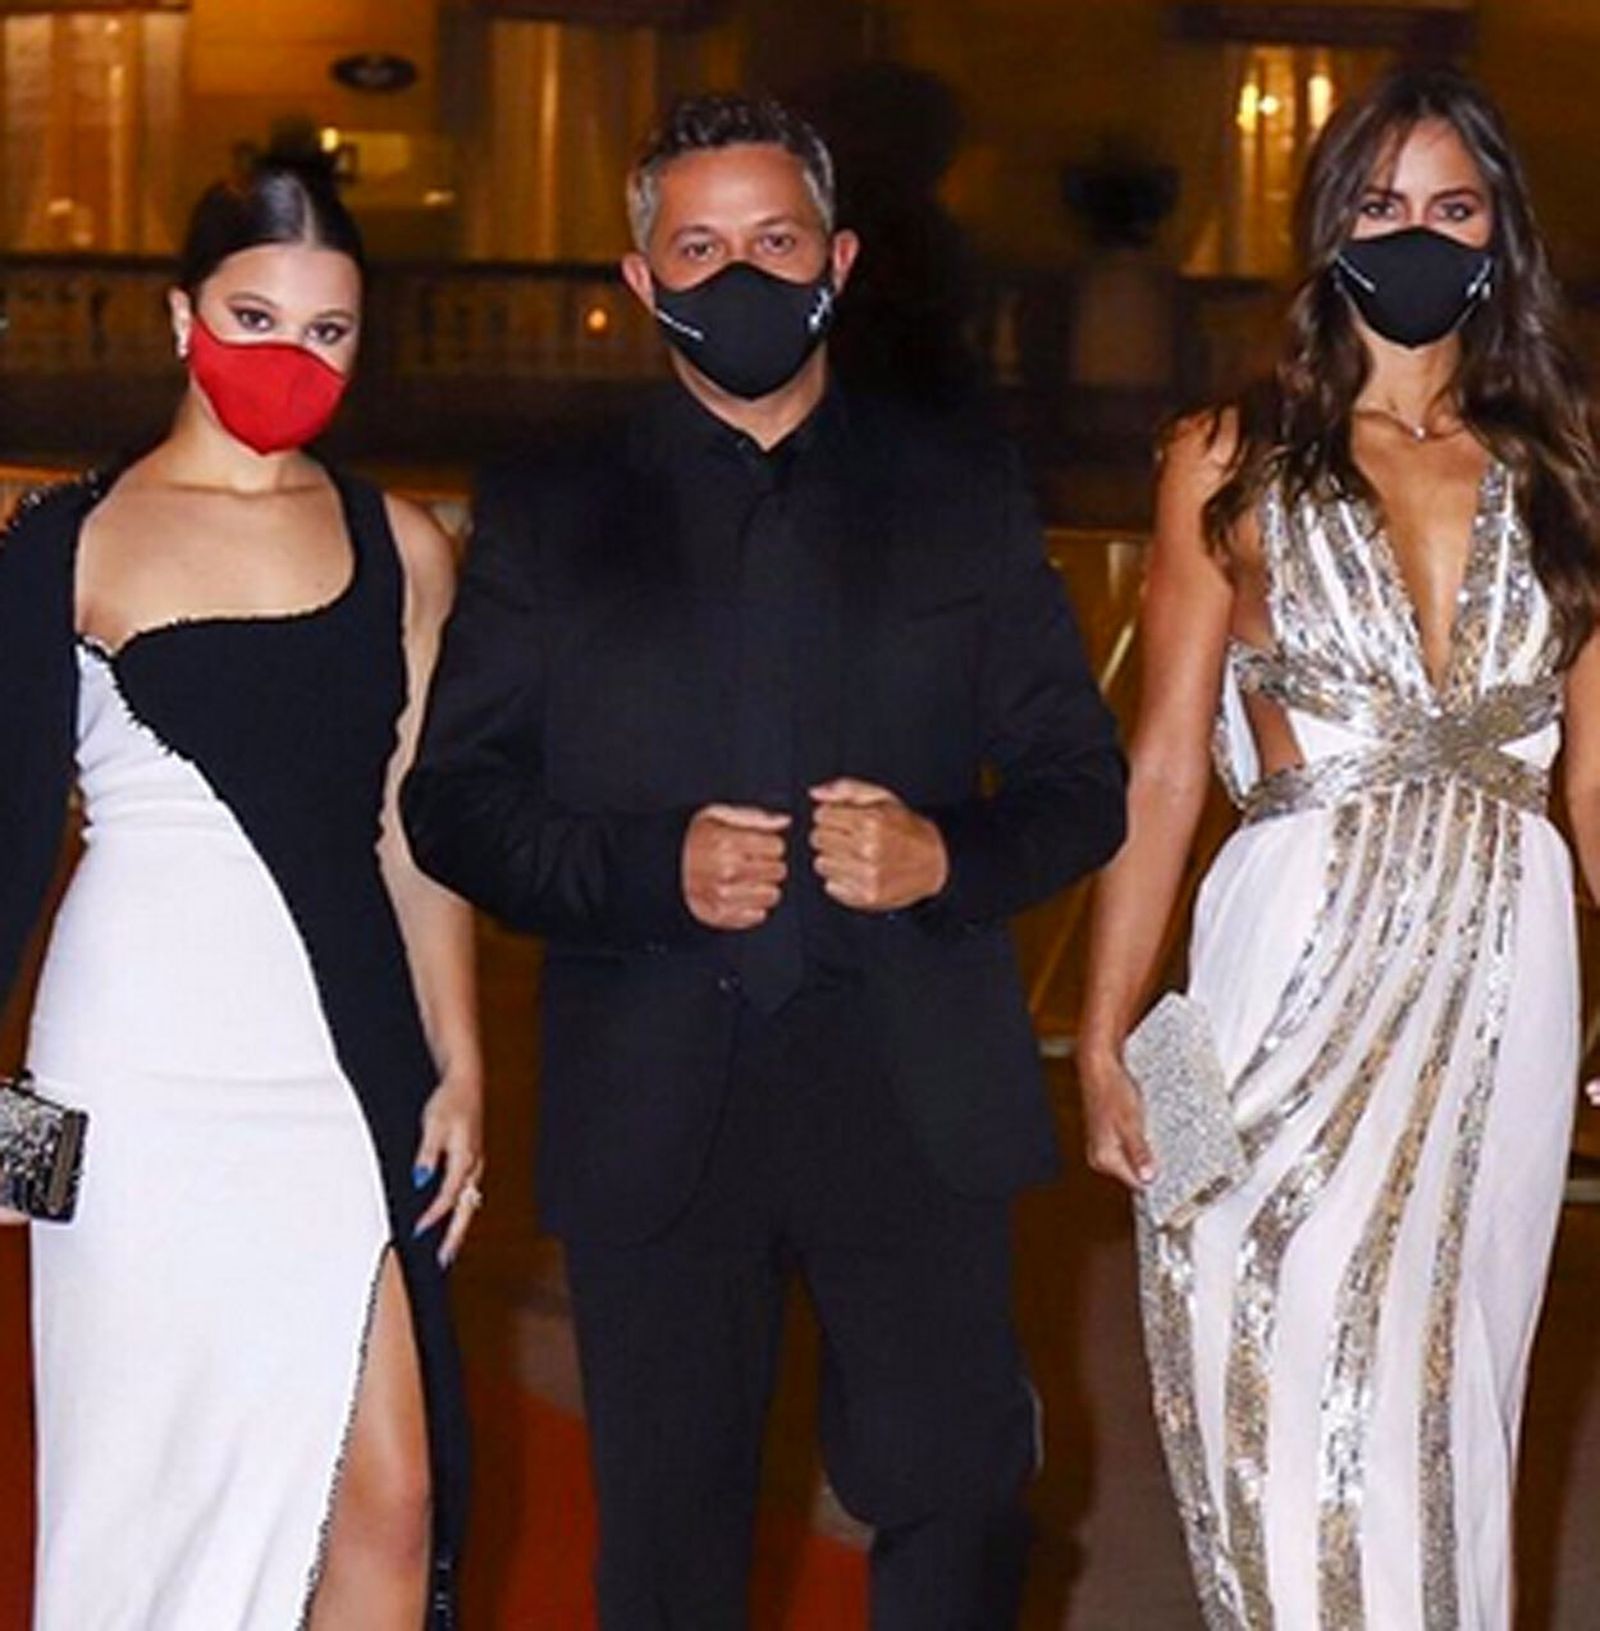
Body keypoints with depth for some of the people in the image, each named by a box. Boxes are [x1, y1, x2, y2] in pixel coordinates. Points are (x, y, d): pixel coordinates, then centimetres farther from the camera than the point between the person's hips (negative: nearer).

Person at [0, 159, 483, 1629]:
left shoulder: (402, 552, 10)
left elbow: (416, 832, 13)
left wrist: (459, 1067, 8)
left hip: (346, 1064, 2)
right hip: (143, 1074, -2)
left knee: (390, 1497, -4)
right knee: (151, 1484, 4)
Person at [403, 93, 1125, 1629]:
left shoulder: (962, 493, 9)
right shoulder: (545, 515, 8)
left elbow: (1080, 783, 8)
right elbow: (452, 806, 2)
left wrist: (946, 856, -14)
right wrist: (653, 870, -15)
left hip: (913, 1095, 0)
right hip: (650, 1110, 0)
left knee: (955, 1497, 2)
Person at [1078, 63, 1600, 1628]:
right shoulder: (1233, 461, 2)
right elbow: (1160, 775, 0)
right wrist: (1103, 1035, -6)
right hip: (1299, 967, -2)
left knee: (1445, 1409, 10)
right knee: (1296, 1419, -2)